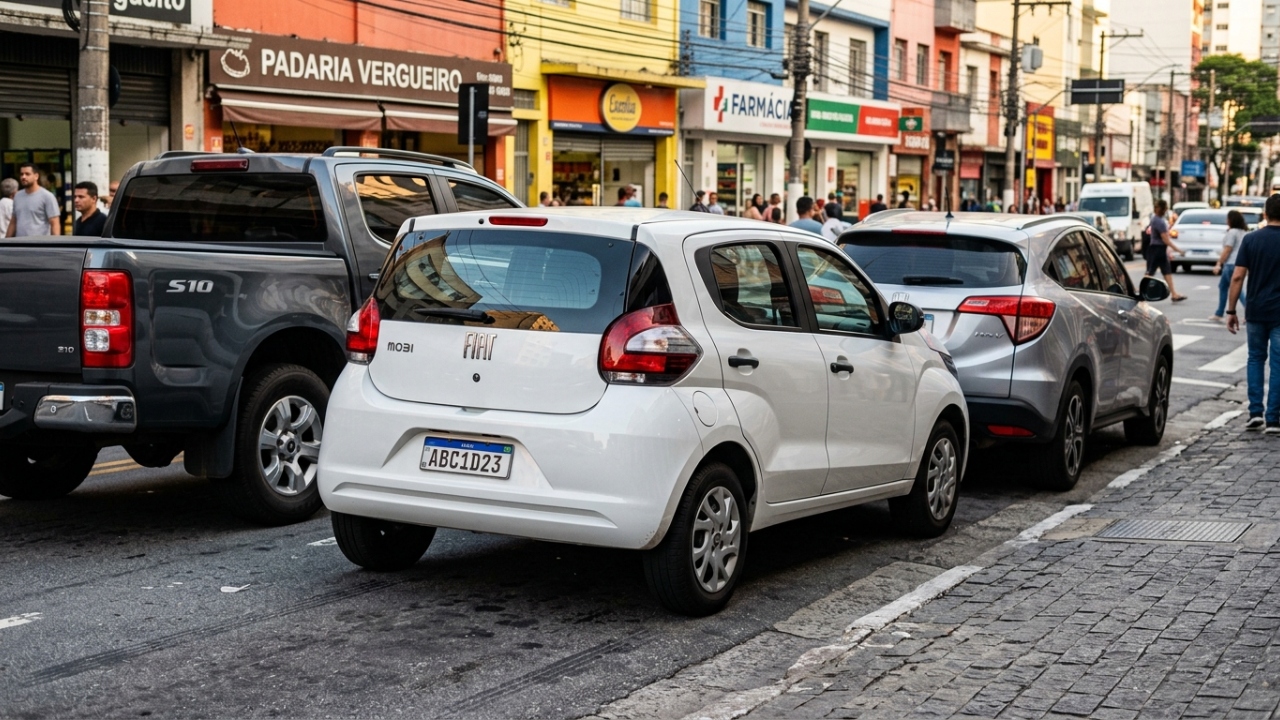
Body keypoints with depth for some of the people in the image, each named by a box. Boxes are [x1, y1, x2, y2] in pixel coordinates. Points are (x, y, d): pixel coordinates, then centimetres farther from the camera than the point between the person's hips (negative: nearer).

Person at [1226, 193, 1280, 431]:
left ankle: (1255, 411, 7)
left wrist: (1231, 310, 2)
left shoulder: (1251, 239, -3)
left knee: (1255, 358, 17)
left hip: (1256, 311, 2)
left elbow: (1237, 276, -5)